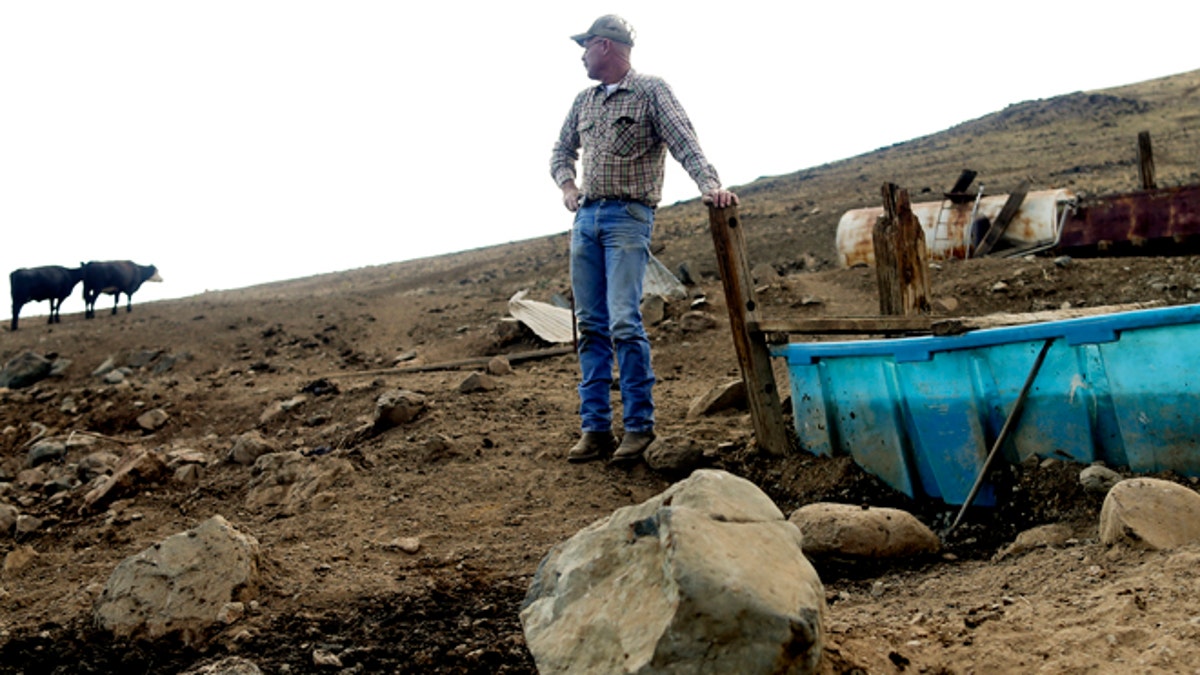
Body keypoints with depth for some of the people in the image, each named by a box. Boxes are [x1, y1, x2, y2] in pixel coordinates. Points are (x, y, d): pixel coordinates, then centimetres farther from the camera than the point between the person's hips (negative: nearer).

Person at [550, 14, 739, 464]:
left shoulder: (650, 91, -1)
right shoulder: (583, 101, 17)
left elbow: (684, 143, -13)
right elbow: (562, 152, 27)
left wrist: (710, 184, -29)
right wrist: (567, 186, 7)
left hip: (628, 217, -6)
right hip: (586, 217, 6)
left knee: (624, 322, -15)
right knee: (590, 326, 4)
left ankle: (639, 424, -6)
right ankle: (595, 427, 7)